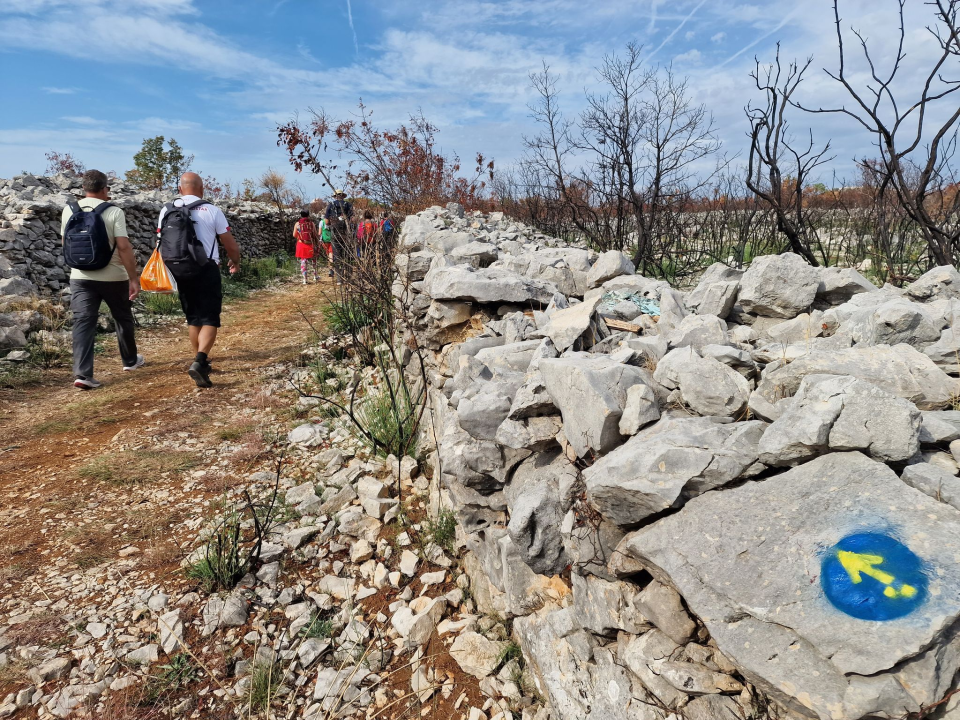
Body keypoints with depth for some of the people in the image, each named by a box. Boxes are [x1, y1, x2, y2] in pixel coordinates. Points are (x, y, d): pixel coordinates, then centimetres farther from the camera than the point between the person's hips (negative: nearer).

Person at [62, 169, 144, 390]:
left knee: (83, 323, -1)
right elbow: (124, 247, -17)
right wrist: (134, 278, -14)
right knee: (123, 319, 17)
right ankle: (130, 360, 32)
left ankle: (82, 374, -10)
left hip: (80, 277, 3)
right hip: (113, 277, -3)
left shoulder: (69, 210, 5)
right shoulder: (114, 212, -11)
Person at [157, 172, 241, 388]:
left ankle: (202, 361, 26)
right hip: (207, 270, -4)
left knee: (194, 319, 17)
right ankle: (199, 362, -22)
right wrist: (235, 261, 20)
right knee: (210, 320, -3)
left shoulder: (167, 210, 6)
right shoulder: (212, 210, -3)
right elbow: (231, 245, 0)